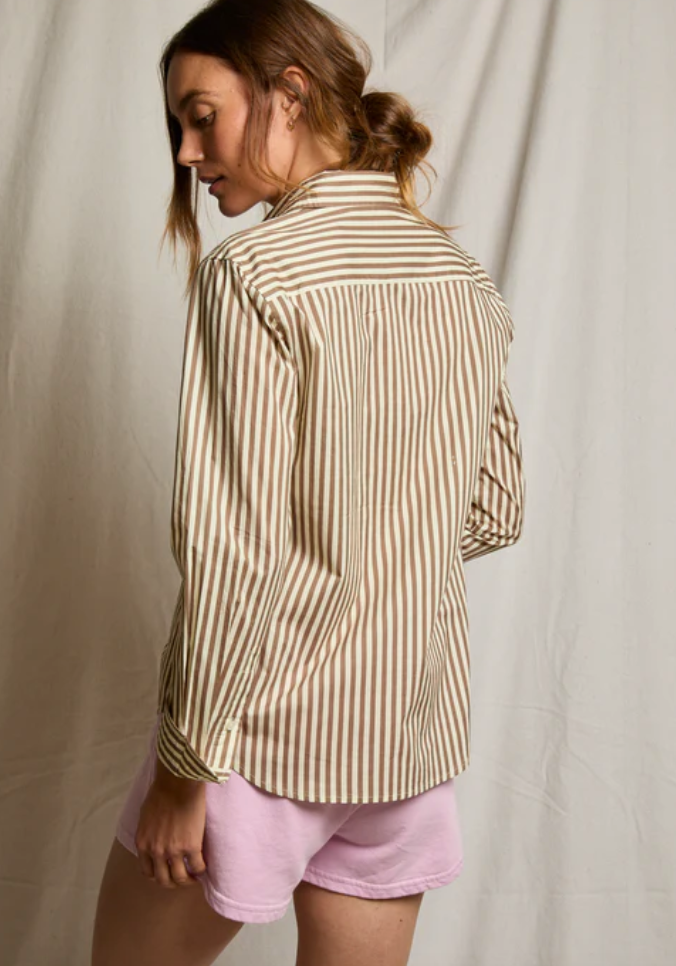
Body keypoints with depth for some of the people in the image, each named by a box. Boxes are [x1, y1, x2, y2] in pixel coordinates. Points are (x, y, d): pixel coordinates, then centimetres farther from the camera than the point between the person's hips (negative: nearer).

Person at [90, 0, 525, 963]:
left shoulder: (254, 275, -16)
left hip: (266, 732, -6)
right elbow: (495, 512, 11)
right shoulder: (466, 277, 4)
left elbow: (232, 552, -20)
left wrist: (184, 764, -11)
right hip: (414, 730, 6)